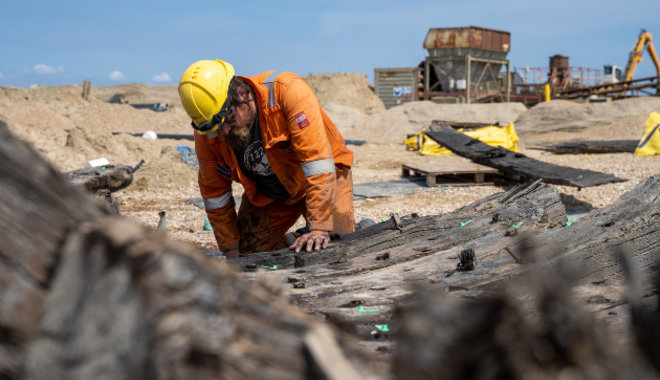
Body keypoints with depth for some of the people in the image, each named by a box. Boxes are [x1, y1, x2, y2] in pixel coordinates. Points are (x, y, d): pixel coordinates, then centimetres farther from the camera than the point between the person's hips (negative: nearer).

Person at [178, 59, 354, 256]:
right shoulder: (207, 136, -19)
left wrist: (319, 228, -44)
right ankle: (300, 241, 19)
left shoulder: (288, 91, -36)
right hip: (267, 194, 4)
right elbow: (214, 195, -5)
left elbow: (317, 159, -40)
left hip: (323, 179, -4)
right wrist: (231, 250, -5)